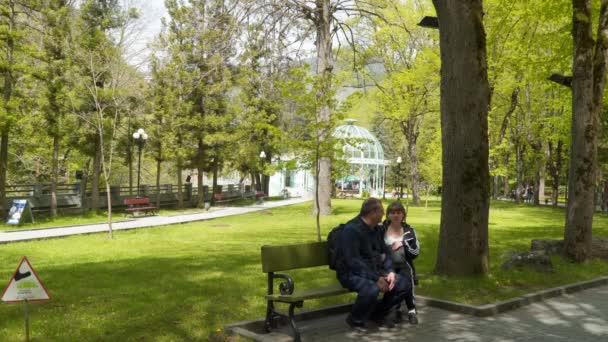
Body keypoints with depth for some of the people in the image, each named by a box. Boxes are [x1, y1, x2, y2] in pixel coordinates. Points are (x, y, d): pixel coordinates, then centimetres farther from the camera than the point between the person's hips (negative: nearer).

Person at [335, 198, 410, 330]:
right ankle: (355, 319, -10)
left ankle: (378, 313, 15)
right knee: (372, 288, -38)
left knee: (404, 285, -4)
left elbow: (385, 252, 14)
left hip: (374, 270, 8)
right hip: (351, 273, -8)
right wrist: (377, 278, -29)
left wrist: (390, 271, -7)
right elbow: (353, 262, -27)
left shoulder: (376, 229, 8)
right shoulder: (351, 229, -20)